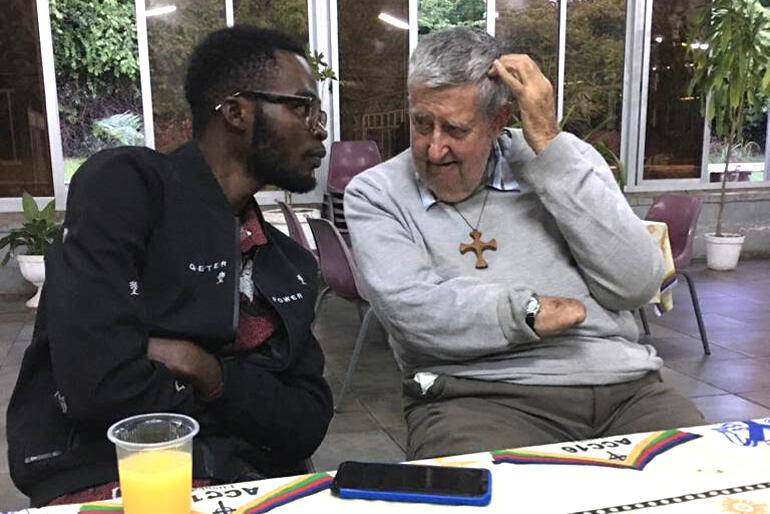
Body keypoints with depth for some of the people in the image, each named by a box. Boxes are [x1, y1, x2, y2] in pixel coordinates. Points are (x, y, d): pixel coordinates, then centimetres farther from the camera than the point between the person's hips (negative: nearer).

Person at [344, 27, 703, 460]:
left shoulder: (567, 158, 11)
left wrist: (549, 143, -6)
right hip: (479, 395, -3)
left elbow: (637, 284, -3)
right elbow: (412, 310, -12)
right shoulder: (375, 194, 5)